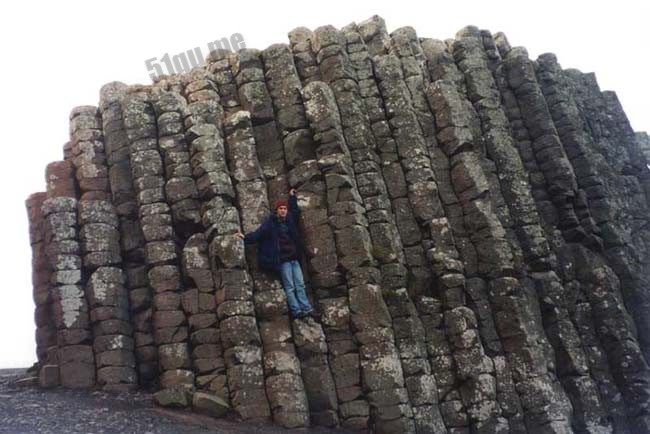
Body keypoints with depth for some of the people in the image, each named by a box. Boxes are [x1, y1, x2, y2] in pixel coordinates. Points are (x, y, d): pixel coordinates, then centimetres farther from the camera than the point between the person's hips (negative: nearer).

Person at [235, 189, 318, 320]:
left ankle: (307, 309, 4)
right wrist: (246, 238, -25)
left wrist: (292, 197, 35)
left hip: (294, 258, 6)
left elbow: (295, 211, 32)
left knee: (300, 285, 4)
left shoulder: (290, 220, 12)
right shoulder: (270, 222, -5)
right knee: (289, 287, -5)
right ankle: (296, 310, -6)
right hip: (282, 259, -6)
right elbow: (259, 233, -12)